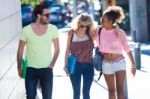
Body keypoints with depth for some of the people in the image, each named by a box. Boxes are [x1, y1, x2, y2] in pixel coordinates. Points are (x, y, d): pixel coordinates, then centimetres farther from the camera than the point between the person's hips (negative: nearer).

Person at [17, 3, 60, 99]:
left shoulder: (53, 29, -7)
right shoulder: (26, 30, -11)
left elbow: (57, 49, 3)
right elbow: (20, 51, 1)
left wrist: (52, 65, -4)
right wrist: (19, 67, 3)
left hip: (46, 69, 1)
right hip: (30, 69, -1)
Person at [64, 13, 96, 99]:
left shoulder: (91, 34, -5)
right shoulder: (72, 33, -4)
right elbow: (68, 50, 2)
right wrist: (66, 65, 0)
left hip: (88, 66, 0)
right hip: (75, 65, 0)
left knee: (86, 92, 7)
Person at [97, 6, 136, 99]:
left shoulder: (120, 32, -9)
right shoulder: (100, 31, -4)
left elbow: (127, 49, -1)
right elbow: (100, 47, 9)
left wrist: (133, 65, 2)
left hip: (120, 62, -2)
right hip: (107, 63, 2)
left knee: (120, 89, -10)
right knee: (111, 90, 7)